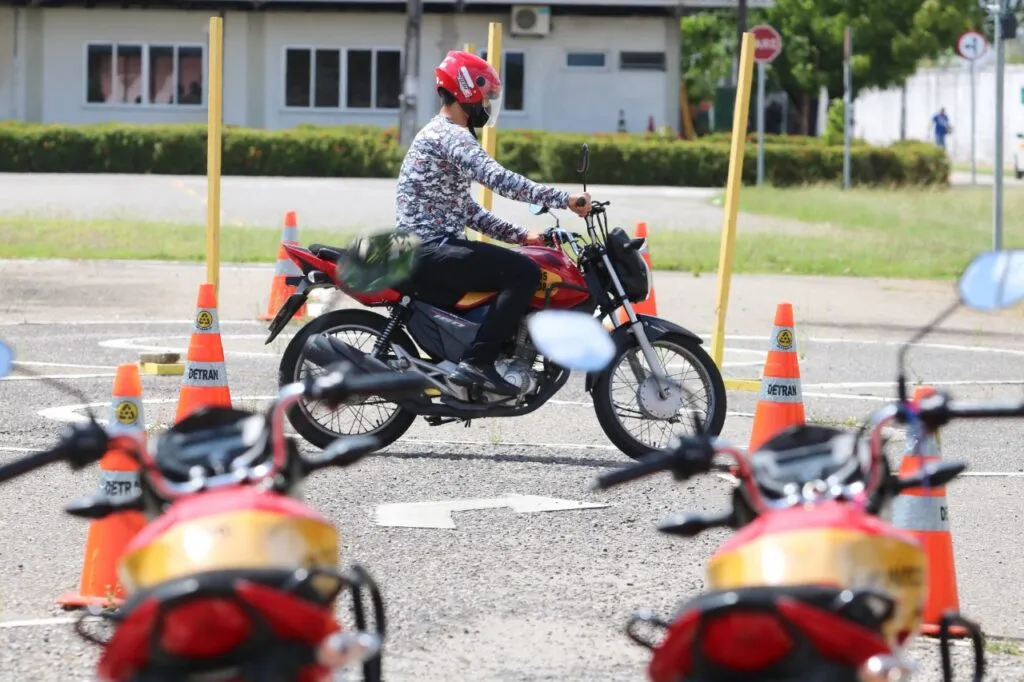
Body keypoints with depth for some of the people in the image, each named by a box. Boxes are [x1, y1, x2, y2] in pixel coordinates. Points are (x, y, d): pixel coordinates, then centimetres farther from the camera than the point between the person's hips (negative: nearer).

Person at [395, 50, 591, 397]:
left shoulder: (436, 134, 22)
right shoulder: (452, 136, -11)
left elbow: (468, 211, 23)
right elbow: (497, 178, -28)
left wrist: (520, 235, 15)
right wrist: (564, 199, -29)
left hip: (423, 248, 11)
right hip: (431, 251, -11)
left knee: (509, 268, 23)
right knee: (524, 272, -20)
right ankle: (477, 362, -23)